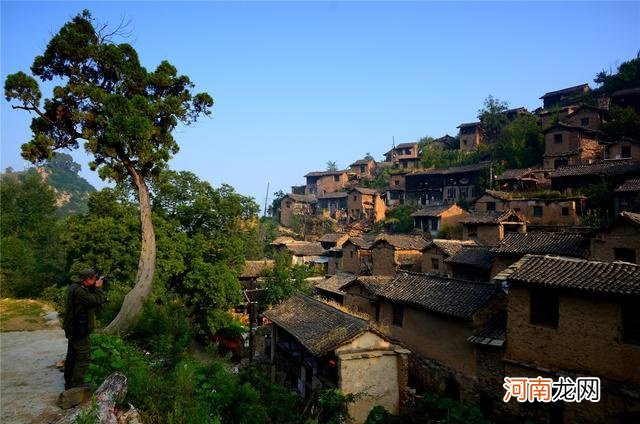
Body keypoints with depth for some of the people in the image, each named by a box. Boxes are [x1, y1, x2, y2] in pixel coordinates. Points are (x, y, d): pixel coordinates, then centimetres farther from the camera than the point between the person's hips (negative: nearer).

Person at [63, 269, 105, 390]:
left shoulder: (74, 287, 8)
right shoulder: (79, 291, -25)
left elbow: (90, 298, 14)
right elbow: (98, 300, -25)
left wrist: (95, 288, 1)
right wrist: (98, 288, -10)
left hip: (73, 329, 11)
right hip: (80, 330, -11)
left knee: (72, 356, 20)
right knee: (84, 358, -5)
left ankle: (69, 383, 32)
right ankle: (76, 386, -2)